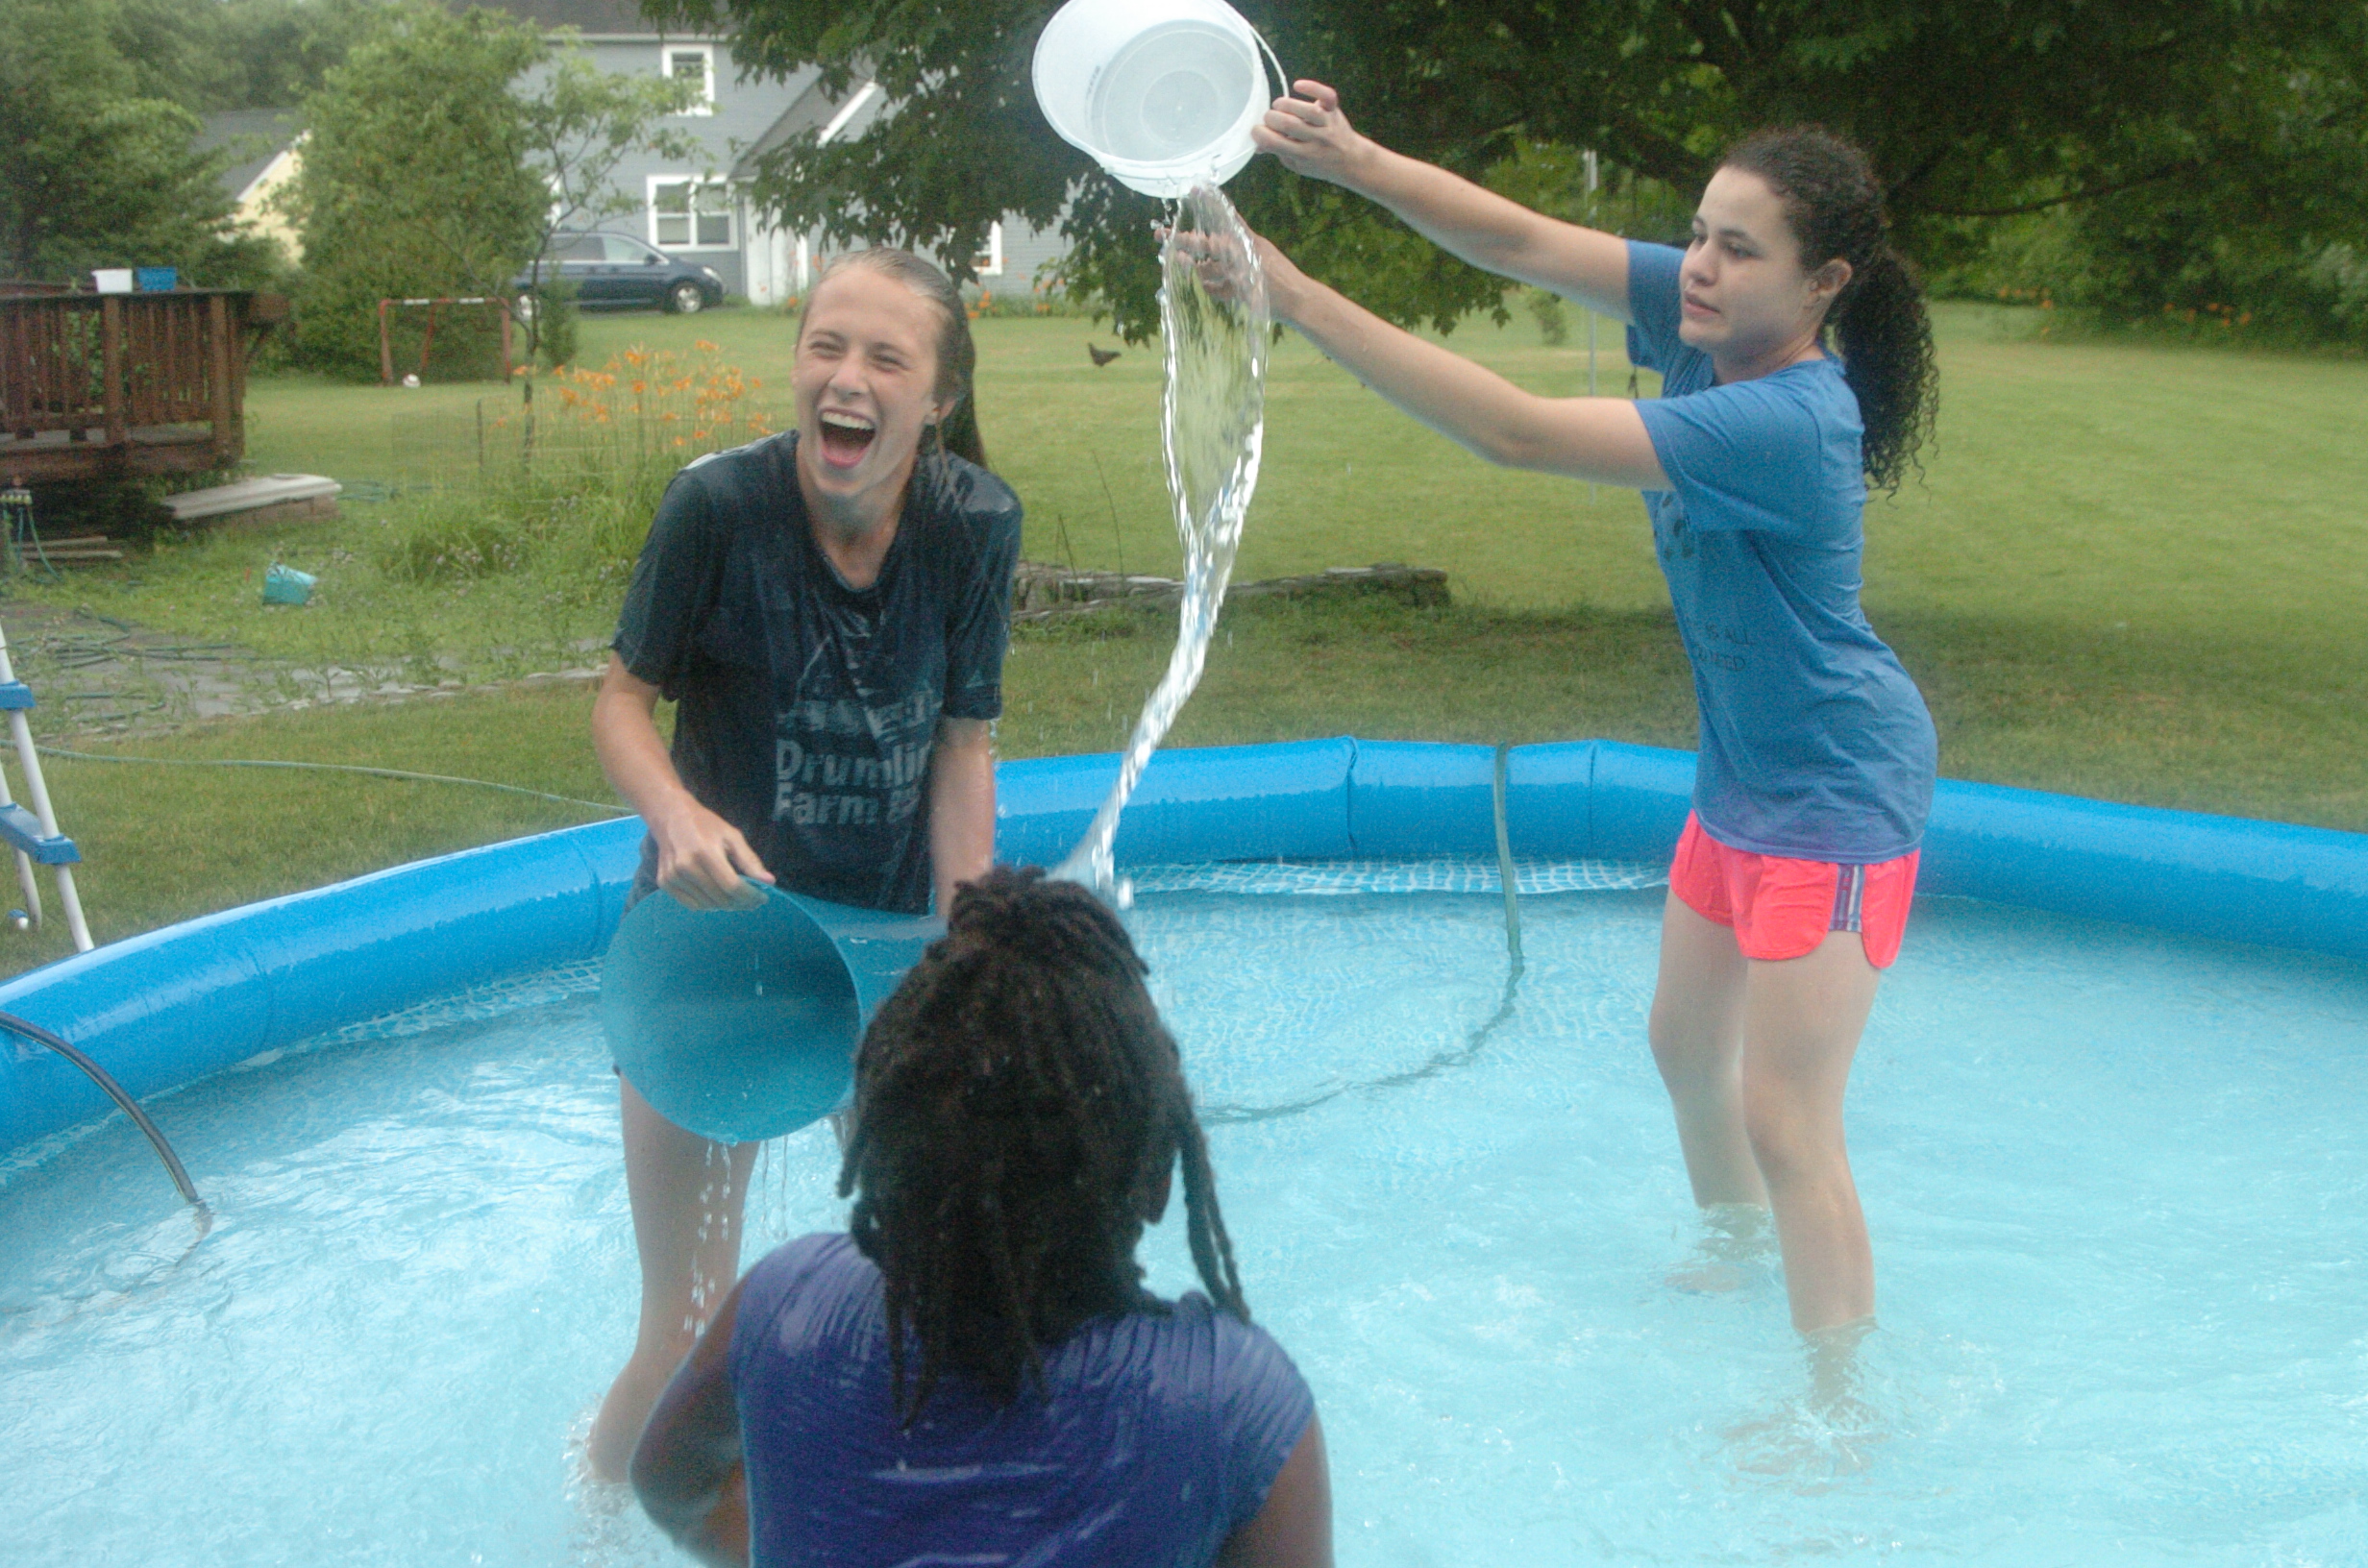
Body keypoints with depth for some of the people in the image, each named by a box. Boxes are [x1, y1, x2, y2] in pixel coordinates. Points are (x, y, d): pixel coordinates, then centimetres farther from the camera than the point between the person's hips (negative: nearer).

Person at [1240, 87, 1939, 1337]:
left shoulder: (1785, 422, -32)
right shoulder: (1703, 317, -7)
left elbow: (1518, 435, -38)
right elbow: (1521, 243, -10)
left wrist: (1298, 299, -40)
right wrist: (1355, 161, -27)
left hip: (1835, 793, -9)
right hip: (1743, 773, 10)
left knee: (1783, 1118, -5)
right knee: (1685, 1048, 23)